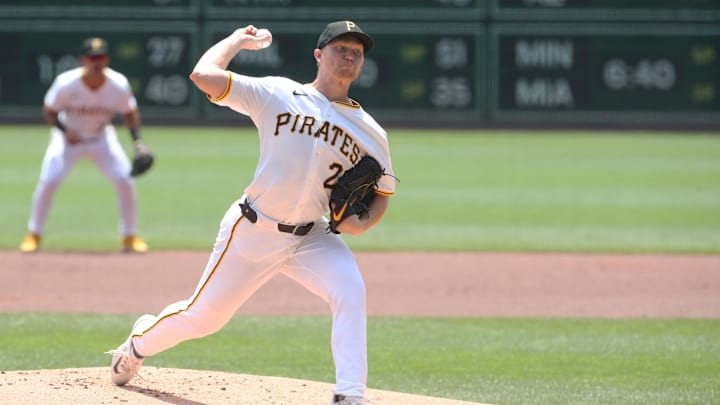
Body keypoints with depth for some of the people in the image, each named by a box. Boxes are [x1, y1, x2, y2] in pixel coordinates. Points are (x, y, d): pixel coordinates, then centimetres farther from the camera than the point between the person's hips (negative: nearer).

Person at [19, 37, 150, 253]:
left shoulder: (118, 85, -21)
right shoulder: (66, 83, -25)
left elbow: (130, 113, -5)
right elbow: (49, 111, -11)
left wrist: (137, 140, -19)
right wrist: (65, 130, -29)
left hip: (102, 138, 1)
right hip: (68, 136, -1)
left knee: (125, 180, -13)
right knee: (48, 182, -17)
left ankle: (130, 236, 5)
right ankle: (34, 234, 2)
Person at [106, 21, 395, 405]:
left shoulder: (370, 133, 3)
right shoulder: (278, 95, -7)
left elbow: (382, 193, 13)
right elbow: (204, 75, -15)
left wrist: (361, 223, -8)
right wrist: (237, 40, 0)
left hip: (311, 238, 2)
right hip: (253, 230, -2)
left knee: (350, 289, -26)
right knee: (202, 316, 8)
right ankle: (140, 342, 40)